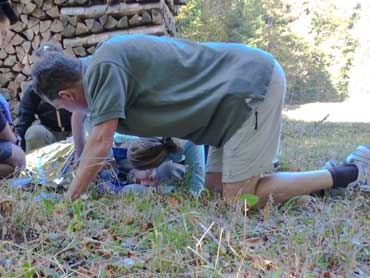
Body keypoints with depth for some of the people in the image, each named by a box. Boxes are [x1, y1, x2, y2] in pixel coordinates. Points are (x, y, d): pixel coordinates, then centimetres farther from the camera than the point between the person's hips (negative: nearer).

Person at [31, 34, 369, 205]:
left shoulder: (103, 67, -14)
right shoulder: (114, 50, 14)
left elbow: (100, 145, -16)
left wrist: (67, 203, -6)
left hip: (253, 84, -10)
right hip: (251, 79, 10)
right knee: (215, 185, 13)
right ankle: (326, 175, 17)